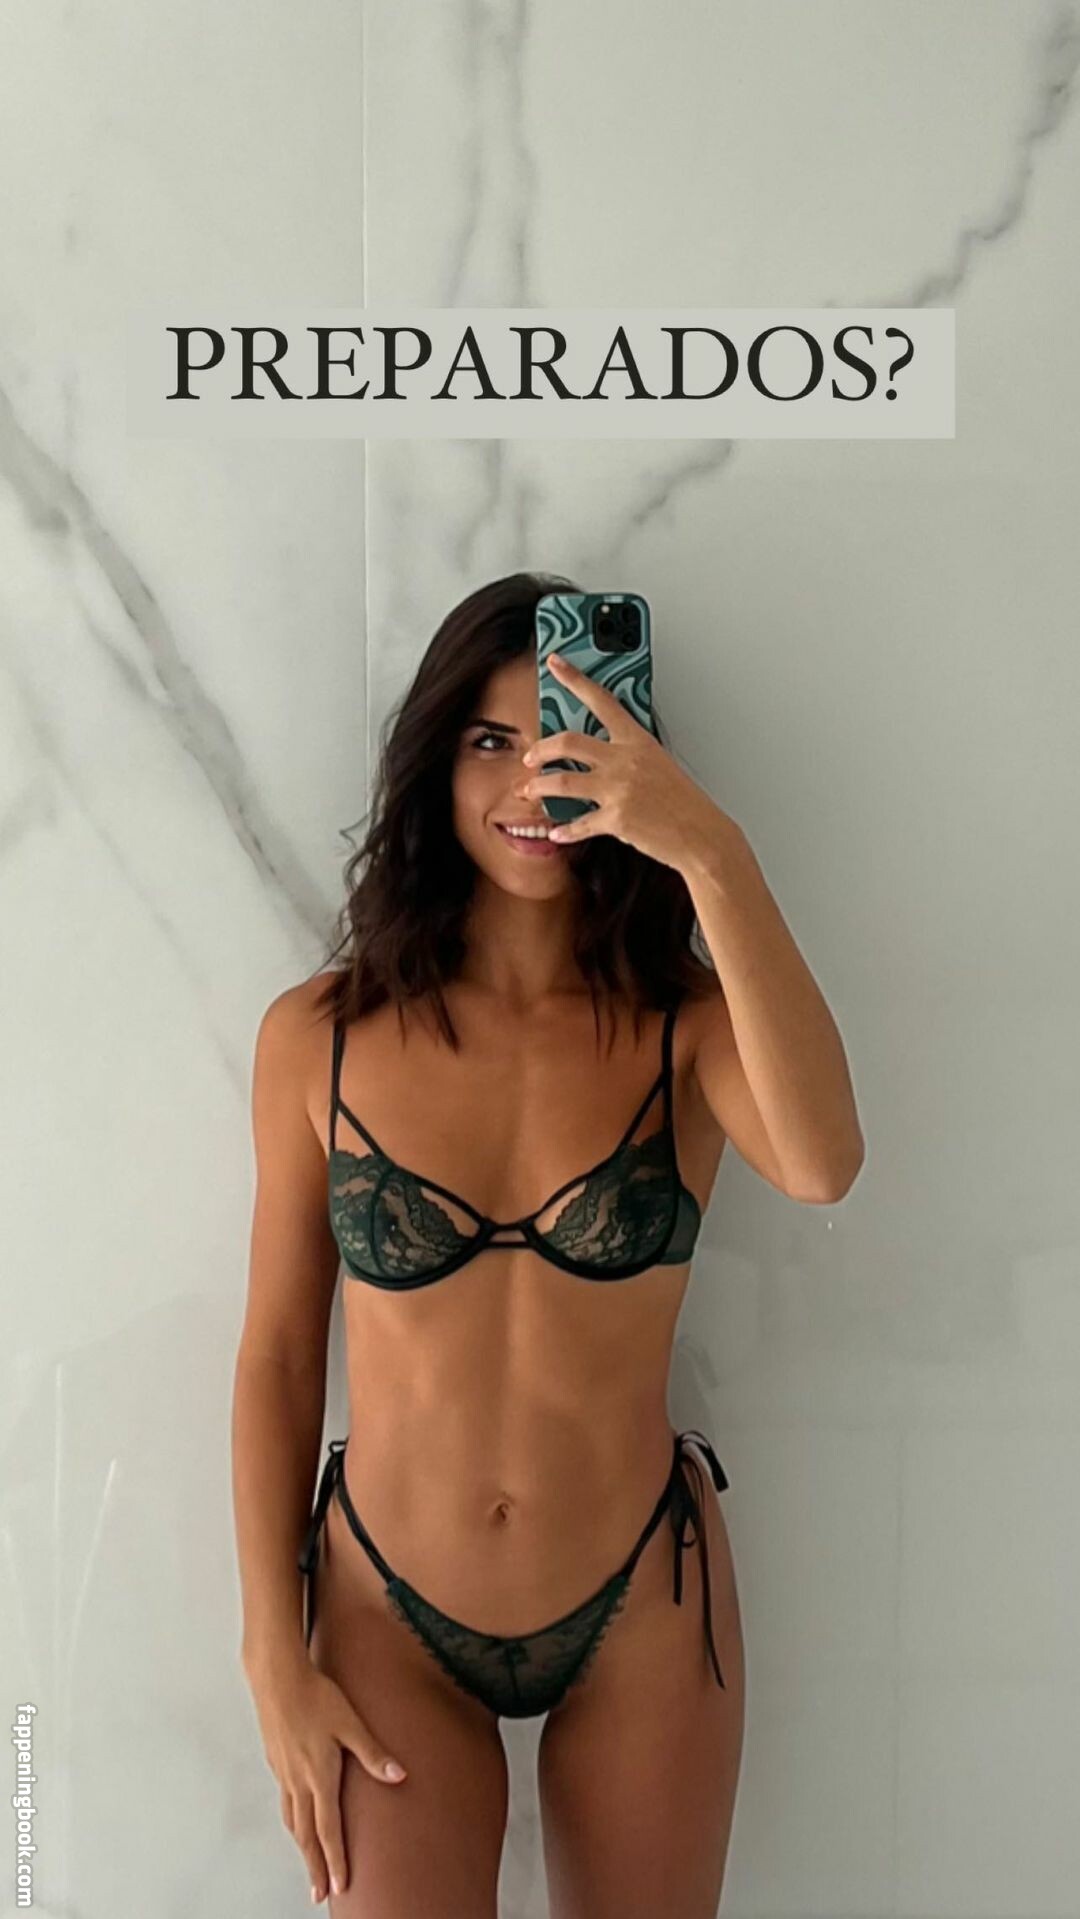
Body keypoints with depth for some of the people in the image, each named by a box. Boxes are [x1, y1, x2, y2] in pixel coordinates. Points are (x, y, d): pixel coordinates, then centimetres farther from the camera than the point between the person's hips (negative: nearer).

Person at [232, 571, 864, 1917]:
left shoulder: (686, 1023, -10)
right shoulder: (316, 1037, -9)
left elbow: (822, 1164, -32)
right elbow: (277, 1355, -2)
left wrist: (715, 857, -37)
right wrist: (276, 1656, -2)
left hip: (643, 1606, 1)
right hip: (390, 1614, 0)